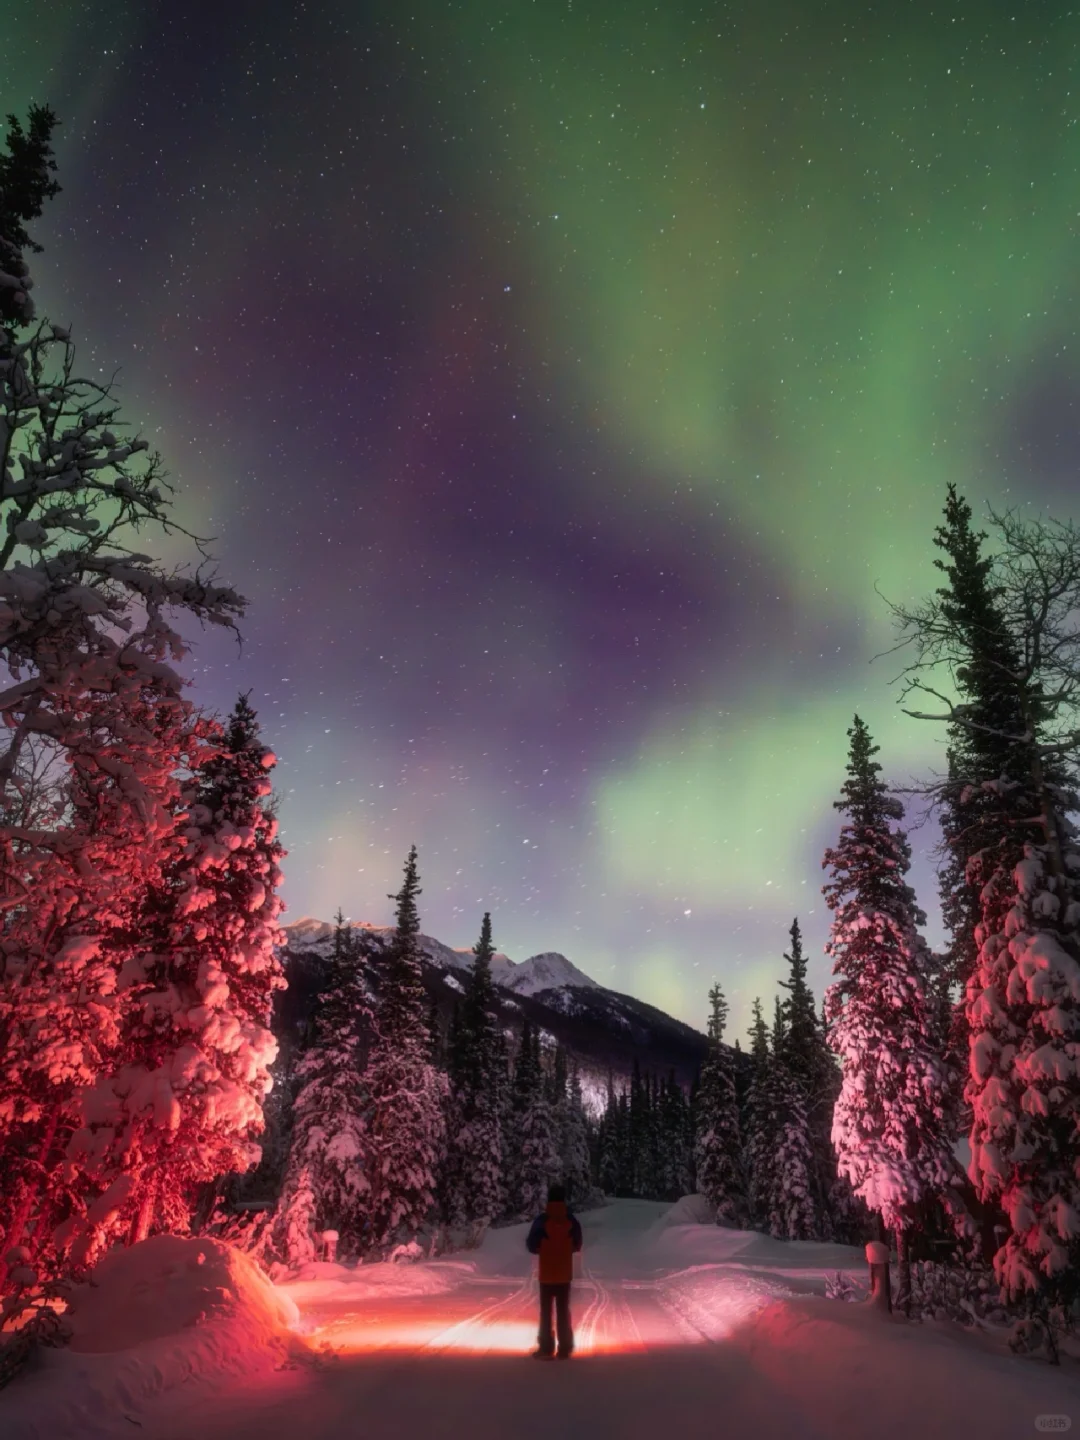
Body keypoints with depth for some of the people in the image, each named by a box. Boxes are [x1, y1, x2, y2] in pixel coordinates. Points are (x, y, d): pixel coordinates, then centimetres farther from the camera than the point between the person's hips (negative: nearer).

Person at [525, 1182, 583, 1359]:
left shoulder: (542, 1220, -17)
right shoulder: (572, 1220, -7)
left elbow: (532, 1246, -10)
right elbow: (577, 1246, 3)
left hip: (547, 1274, -2)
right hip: (565, 1274, 2)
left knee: (546, 1311, 9)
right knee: (563, 1311, 12)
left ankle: (546, 1348, 11)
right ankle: (564, 1349, 14)